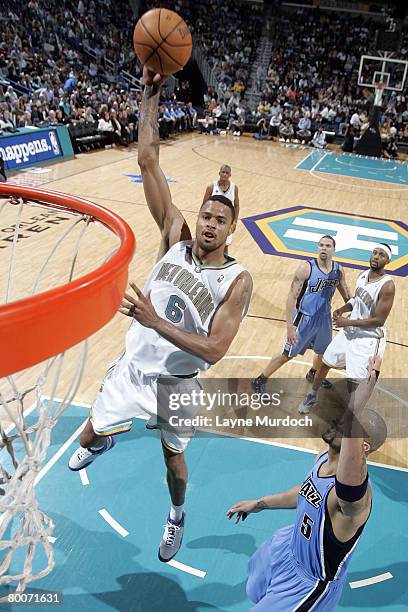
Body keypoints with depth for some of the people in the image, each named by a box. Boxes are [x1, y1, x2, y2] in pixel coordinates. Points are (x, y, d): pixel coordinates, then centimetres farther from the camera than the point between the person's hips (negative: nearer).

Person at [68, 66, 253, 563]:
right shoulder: (176, 238, -11)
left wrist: (155, 321, -34)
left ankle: (176, 517, 54)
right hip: (132, 369, 3)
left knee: (174, 458, 21)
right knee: (89, 437, 21)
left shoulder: (238, 280, -19)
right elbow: (148, 161, -16)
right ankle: (102, 442, 62)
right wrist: (150, 94, -21)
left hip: (176, 385, -2)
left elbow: (214, 349, -26)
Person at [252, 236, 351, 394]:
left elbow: (347, 296, 11)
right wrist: (290, 326, -25)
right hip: (304, 318, -5)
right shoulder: (306, 268, -20)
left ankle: (313, 374, 54)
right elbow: (292, 297, -21)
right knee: (287, 355, 2)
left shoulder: (338, 270, -4)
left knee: (323, 352, 24)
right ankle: (260, 381, 19)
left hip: (324, 318, 6)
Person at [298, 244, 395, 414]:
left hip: (368, 339, -7)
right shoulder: (364, 274, 0)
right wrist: (342, 309, -5)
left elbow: (379, 320, -23)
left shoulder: (387, 285, -23)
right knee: (325, 363, 18)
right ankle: (312, 397, 42)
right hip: (349, 331, 8)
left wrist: (347, 322, -22)